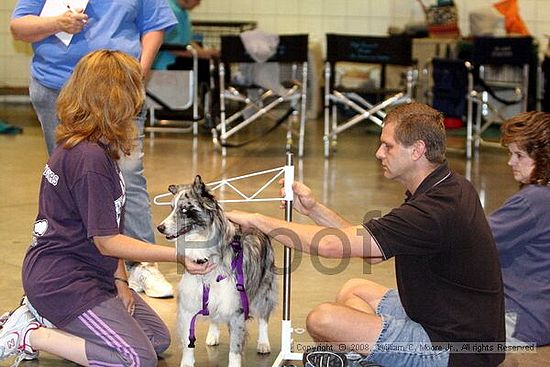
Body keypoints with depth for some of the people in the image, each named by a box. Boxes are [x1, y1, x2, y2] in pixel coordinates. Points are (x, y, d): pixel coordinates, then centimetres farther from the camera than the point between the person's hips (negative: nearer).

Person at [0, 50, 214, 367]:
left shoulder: (86, 148, 7)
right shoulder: (89, 158, -23)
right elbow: (107, 241, -20)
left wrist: (120, 280, 2)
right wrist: (179, 255, -19)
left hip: (88, 271, 10)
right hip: (61, 279, -10)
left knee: (158, 338, 13)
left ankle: (45, 316, 12)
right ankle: (30, 335, -6)